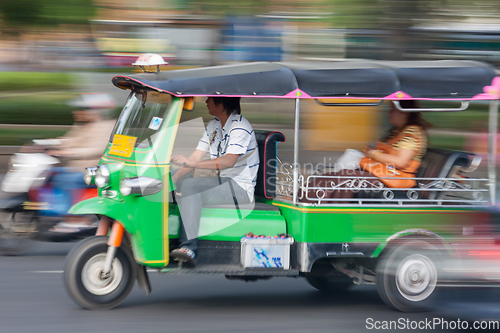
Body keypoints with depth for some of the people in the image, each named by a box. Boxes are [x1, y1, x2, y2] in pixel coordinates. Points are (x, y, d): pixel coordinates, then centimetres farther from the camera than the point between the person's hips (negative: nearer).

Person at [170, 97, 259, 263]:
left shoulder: (240, 127, -14)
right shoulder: (213, 125, 14)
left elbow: (229, 161, -29)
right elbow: (196, 157, 8)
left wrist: (191, 163, -37)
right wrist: (173, 179, -8)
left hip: (240, 187, -9)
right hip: (220, 181, 9)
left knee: (189, 186, -27)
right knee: (181, 182, -11)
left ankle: (189, 246, -33)